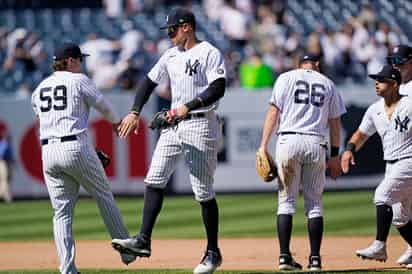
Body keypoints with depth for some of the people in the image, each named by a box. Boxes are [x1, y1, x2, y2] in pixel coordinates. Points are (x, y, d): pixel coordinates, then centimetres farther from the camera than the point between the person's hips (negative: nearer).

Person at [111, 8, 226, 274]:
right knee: (154, 180, -4)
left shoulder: (210, 53, -9)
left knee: (204, 192, -3)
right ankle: (144, 240, -7)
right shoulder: (170, 56, 14)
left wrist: (189, 106, -28)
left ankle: (213, 252, 7)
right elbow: (150, 82, 18)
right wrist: (135, 112, 5)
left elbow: (218, 88, -19)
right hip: (173, 125, 7)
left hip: (200, 125, -7)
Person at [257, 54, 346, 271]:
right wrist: (335, 155, 17)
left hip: (289, 141, -1)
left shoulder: (286, 78, 9)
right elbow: (335, 123, 13)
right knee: (314, 202, 7)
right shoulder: (327, 84, 16)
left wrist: (263, 146, -1)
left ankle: (285, 256, -5)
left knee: (286, 200, 4)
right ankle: (315, 259, 0)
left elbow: (273, 113, 0)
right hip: (316, 144, 1)